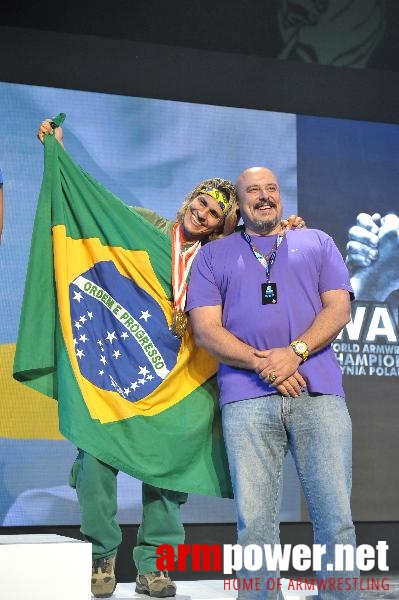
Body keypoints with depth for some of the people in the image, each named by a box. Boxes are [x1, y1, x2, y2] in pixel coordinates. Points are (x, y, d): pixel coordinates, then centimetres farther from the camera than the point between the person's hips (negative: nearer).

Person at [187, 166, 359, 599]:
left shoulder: (317, 243, 20)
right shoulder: (213, 256, 18)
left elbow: (338, 308, 7)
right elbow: (205, 329, 6)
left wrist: (295, 352, -11)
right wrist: (261, 364, -10)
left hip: (319, 392, 0)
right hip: (246, 398, 0)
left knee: (336, 518, -4)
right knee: (255, 524, -3)